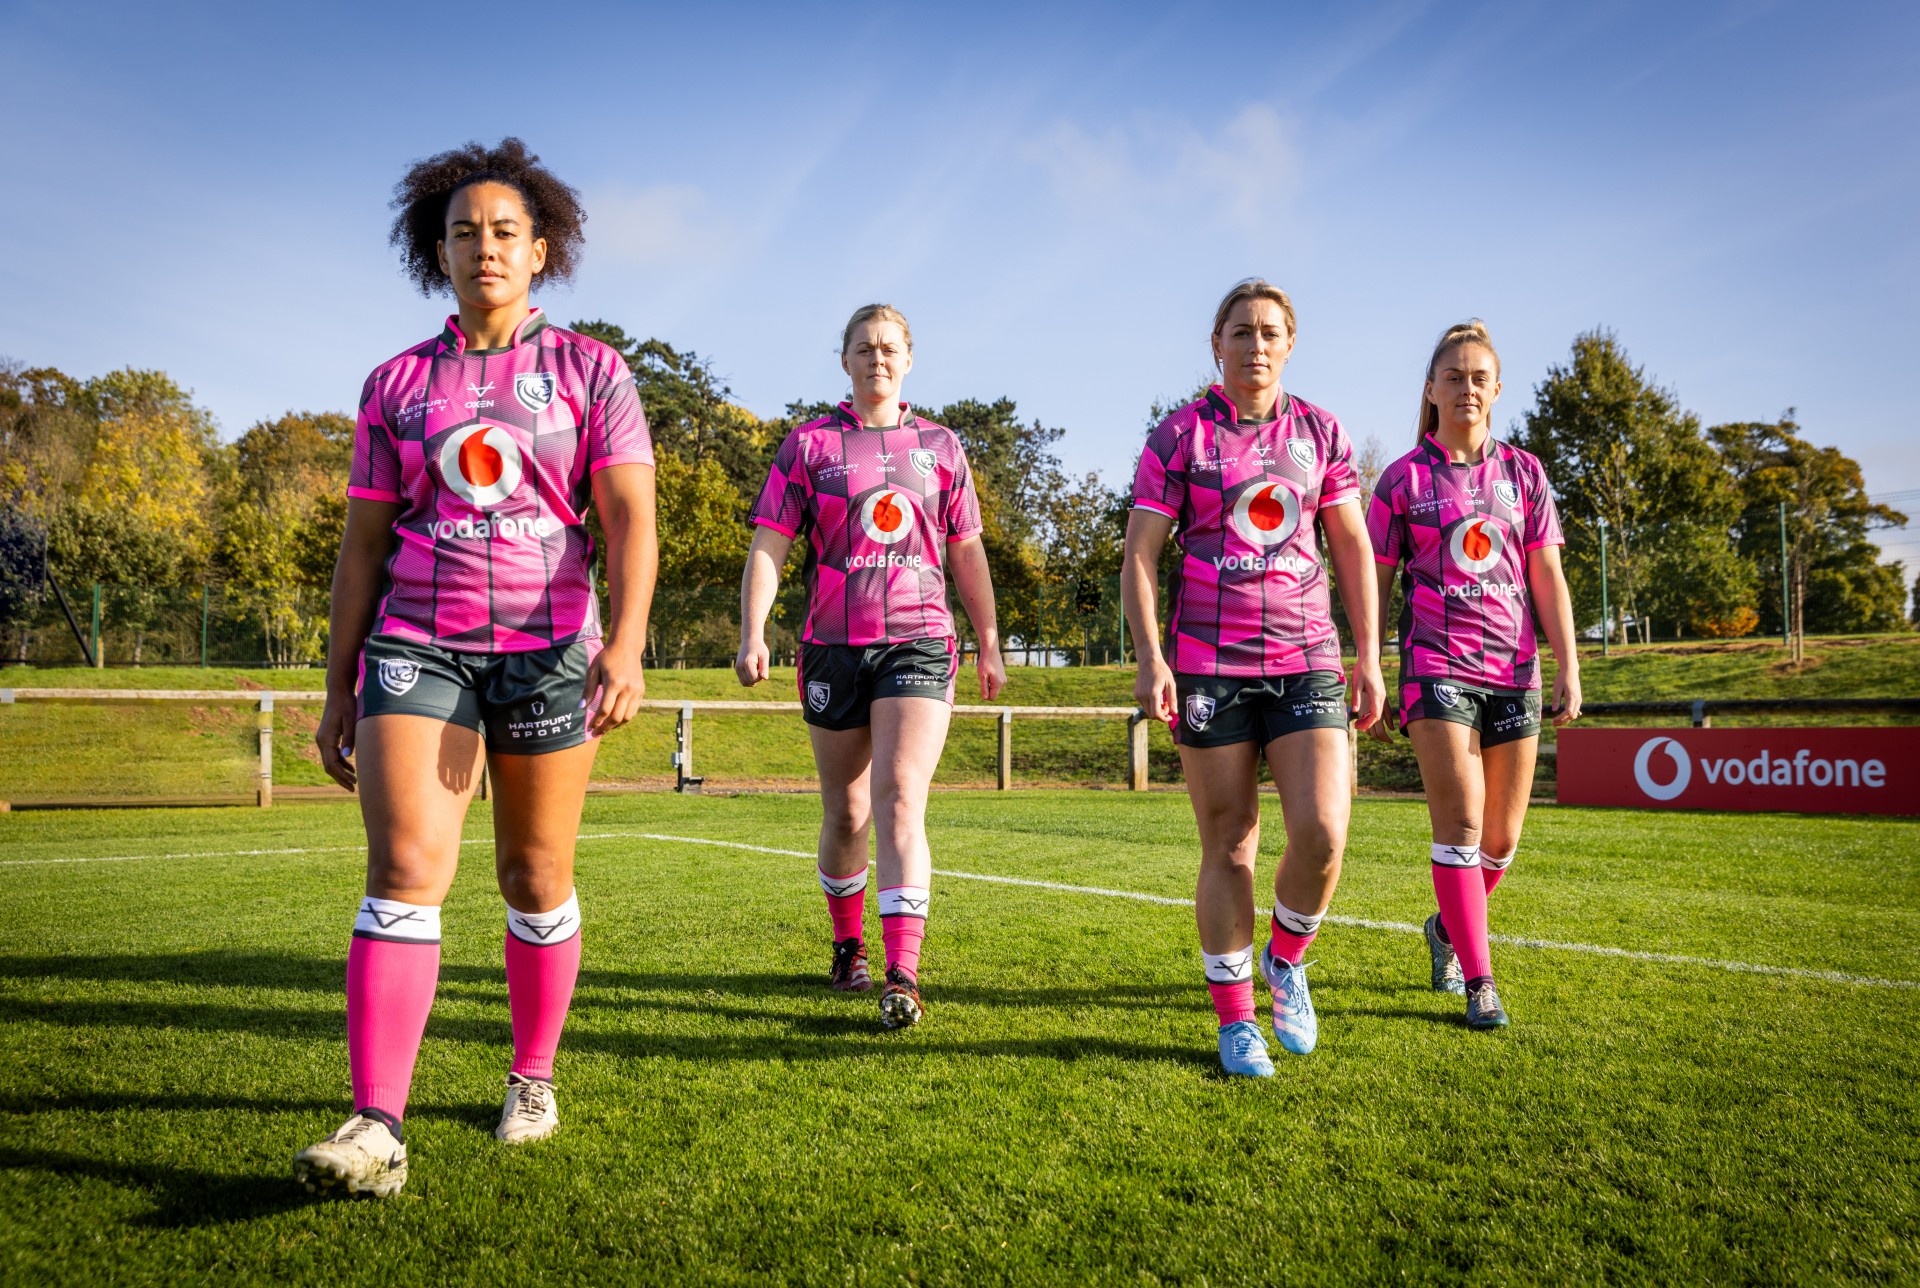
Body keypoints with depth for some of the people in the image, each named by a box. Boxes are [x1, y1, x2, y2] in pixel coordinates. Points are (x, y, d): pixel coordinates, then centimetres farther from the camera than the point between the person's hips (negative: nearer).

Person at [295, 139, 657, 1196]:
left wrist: (625, 645, -21)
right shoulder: (395, 385, 11)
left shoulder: (590, 372, 5)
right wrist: (338, 691, 8)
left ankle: (532, 1079, 25)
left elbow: (631, 521, -5)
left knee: (536, 880, 8)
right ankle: (377, 1127, -13)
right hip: (417, 643, 1)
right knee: (404, 867, -14)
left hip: (549, 648, -1)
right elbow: (362, 545, 11)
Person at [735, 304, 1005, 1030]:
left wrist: (990, 644, 15)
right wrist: (752, 635, -12)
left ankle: (903, 977, -18)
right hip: (833, 645, 1)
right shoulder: (809, 445, 6)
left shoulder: (940, 446, 12)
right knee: (845, 813, 11)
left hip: (919, 643, 0)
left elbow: (967, 553, 16)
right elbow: (768, 547, 1)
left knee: (899, 798, -15)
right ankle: (847, 946, 32)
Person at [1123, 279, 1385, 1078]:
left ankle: (1286, 961, 19)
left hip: (1307, 658, 2)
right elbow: (1140, 555, -1)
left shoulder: (1320, 432, 10)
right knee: (1228, 847, 3)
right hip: (1209, 663, -2)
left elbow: (1353, 548, 13)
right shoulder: (1180, 436, 2)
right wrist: (1150, 659, -11)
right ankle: (1235, 1020, 18)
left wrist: (1369, 657, 8)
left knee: (1322, 833, -12)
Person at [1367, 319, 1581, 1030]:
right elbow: (1375, 585, 4)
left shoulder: (1523, 472, 10)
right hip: (1436, 666, -3)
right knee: (1461, 824, -10)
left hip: (1514, 667, 3)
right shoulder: (1404, 478, 2)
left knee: (1502, 838, 8)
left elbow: (1547, 578, 8)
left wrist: (1569, 668, -1)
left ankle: (1447, 928, 34)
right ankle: (1480, 980, -1)